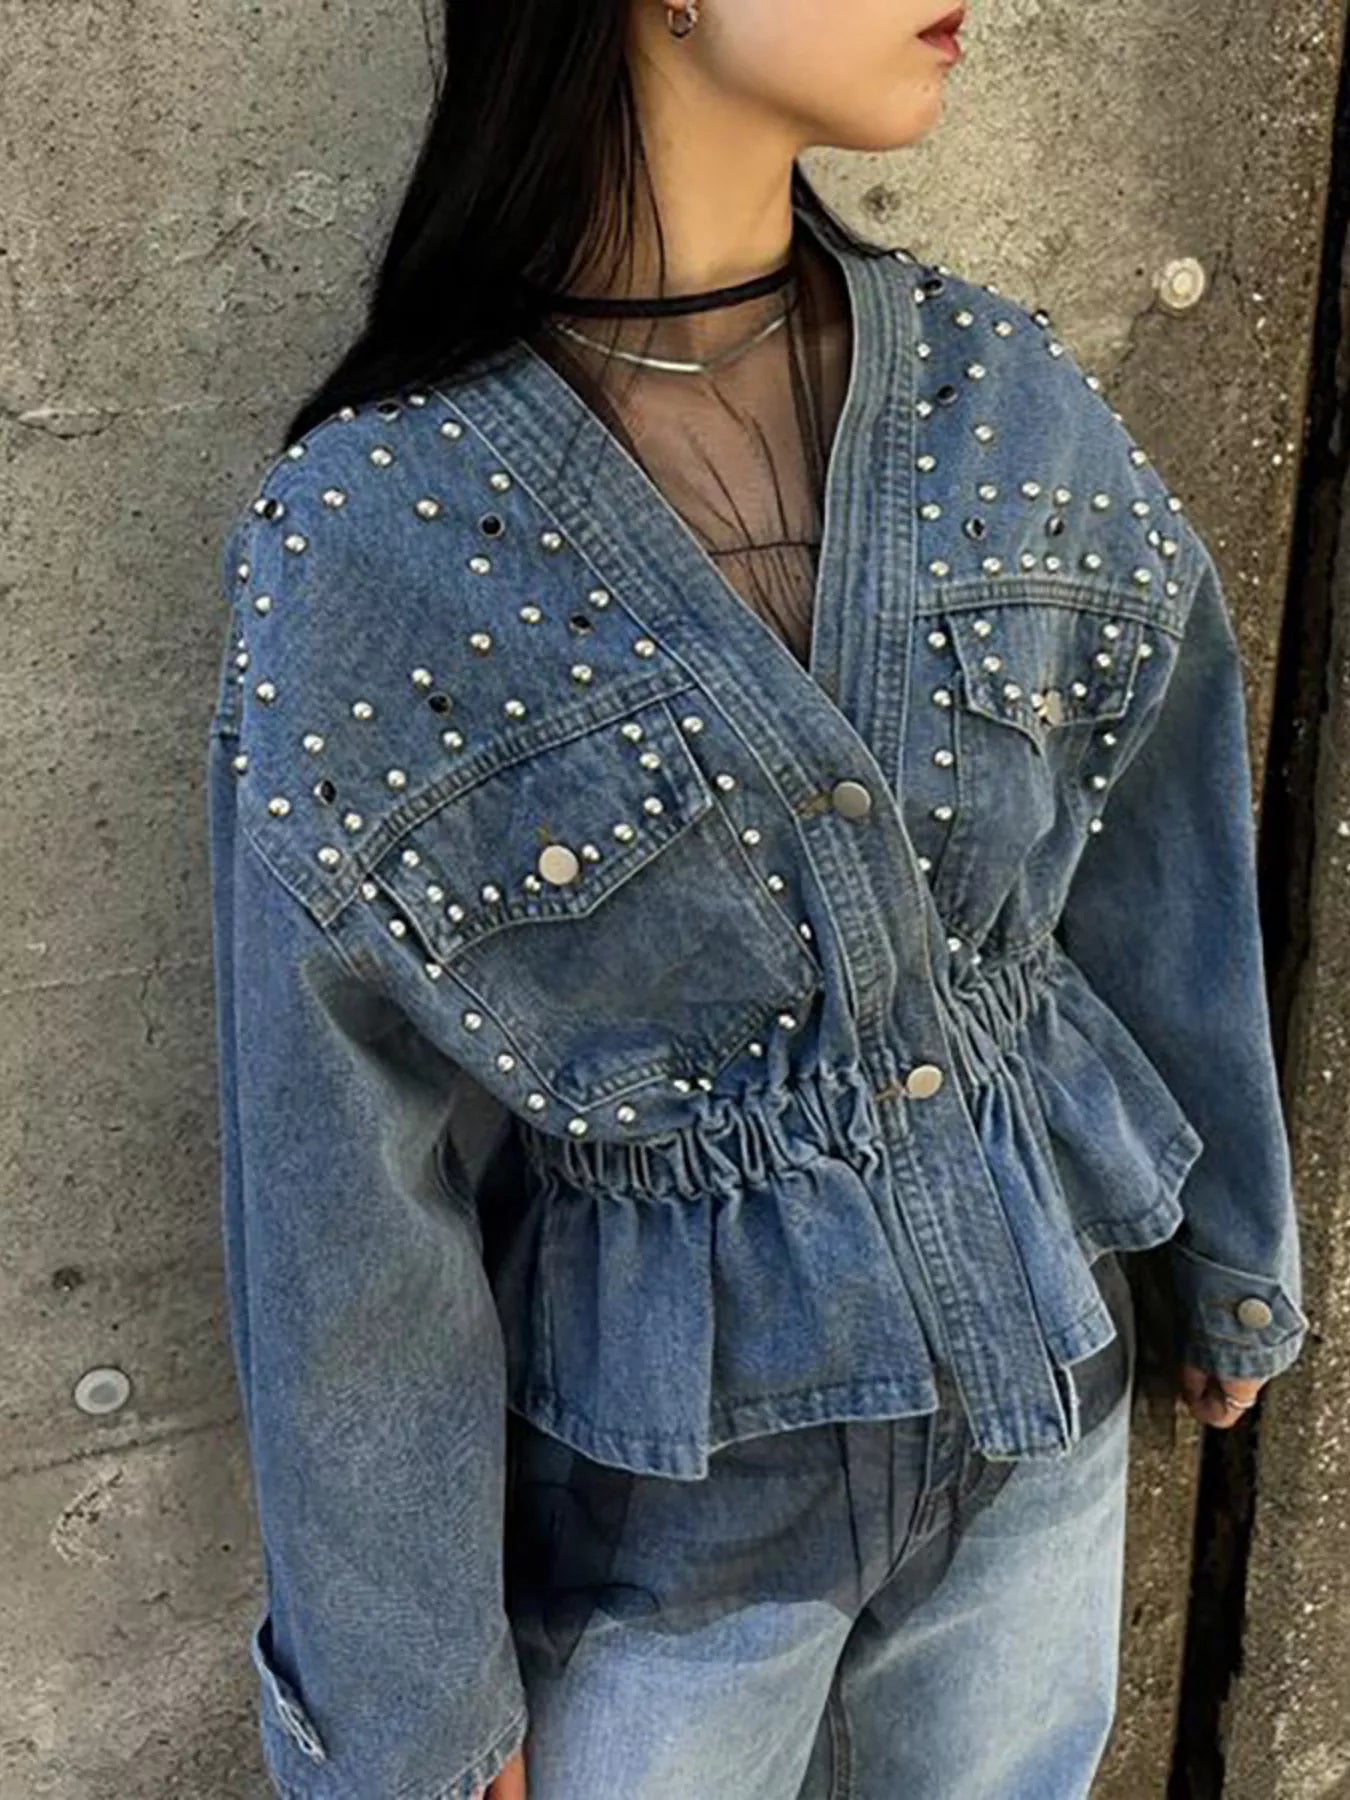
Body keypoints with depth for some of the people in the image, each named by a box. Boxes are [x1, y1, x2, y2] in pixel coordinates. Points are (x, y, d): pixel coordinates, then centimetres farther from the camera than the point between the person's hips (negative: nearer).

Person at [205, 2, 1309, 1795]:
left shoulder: (1002, 394, -9)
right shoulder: (373, 544, -21)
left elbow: (1159, 870, 3)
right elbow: (345, 1191, -15)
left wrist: (1237, 1254, 13)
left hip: (1039, 1394, 5)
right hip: (667, 1506, -4)